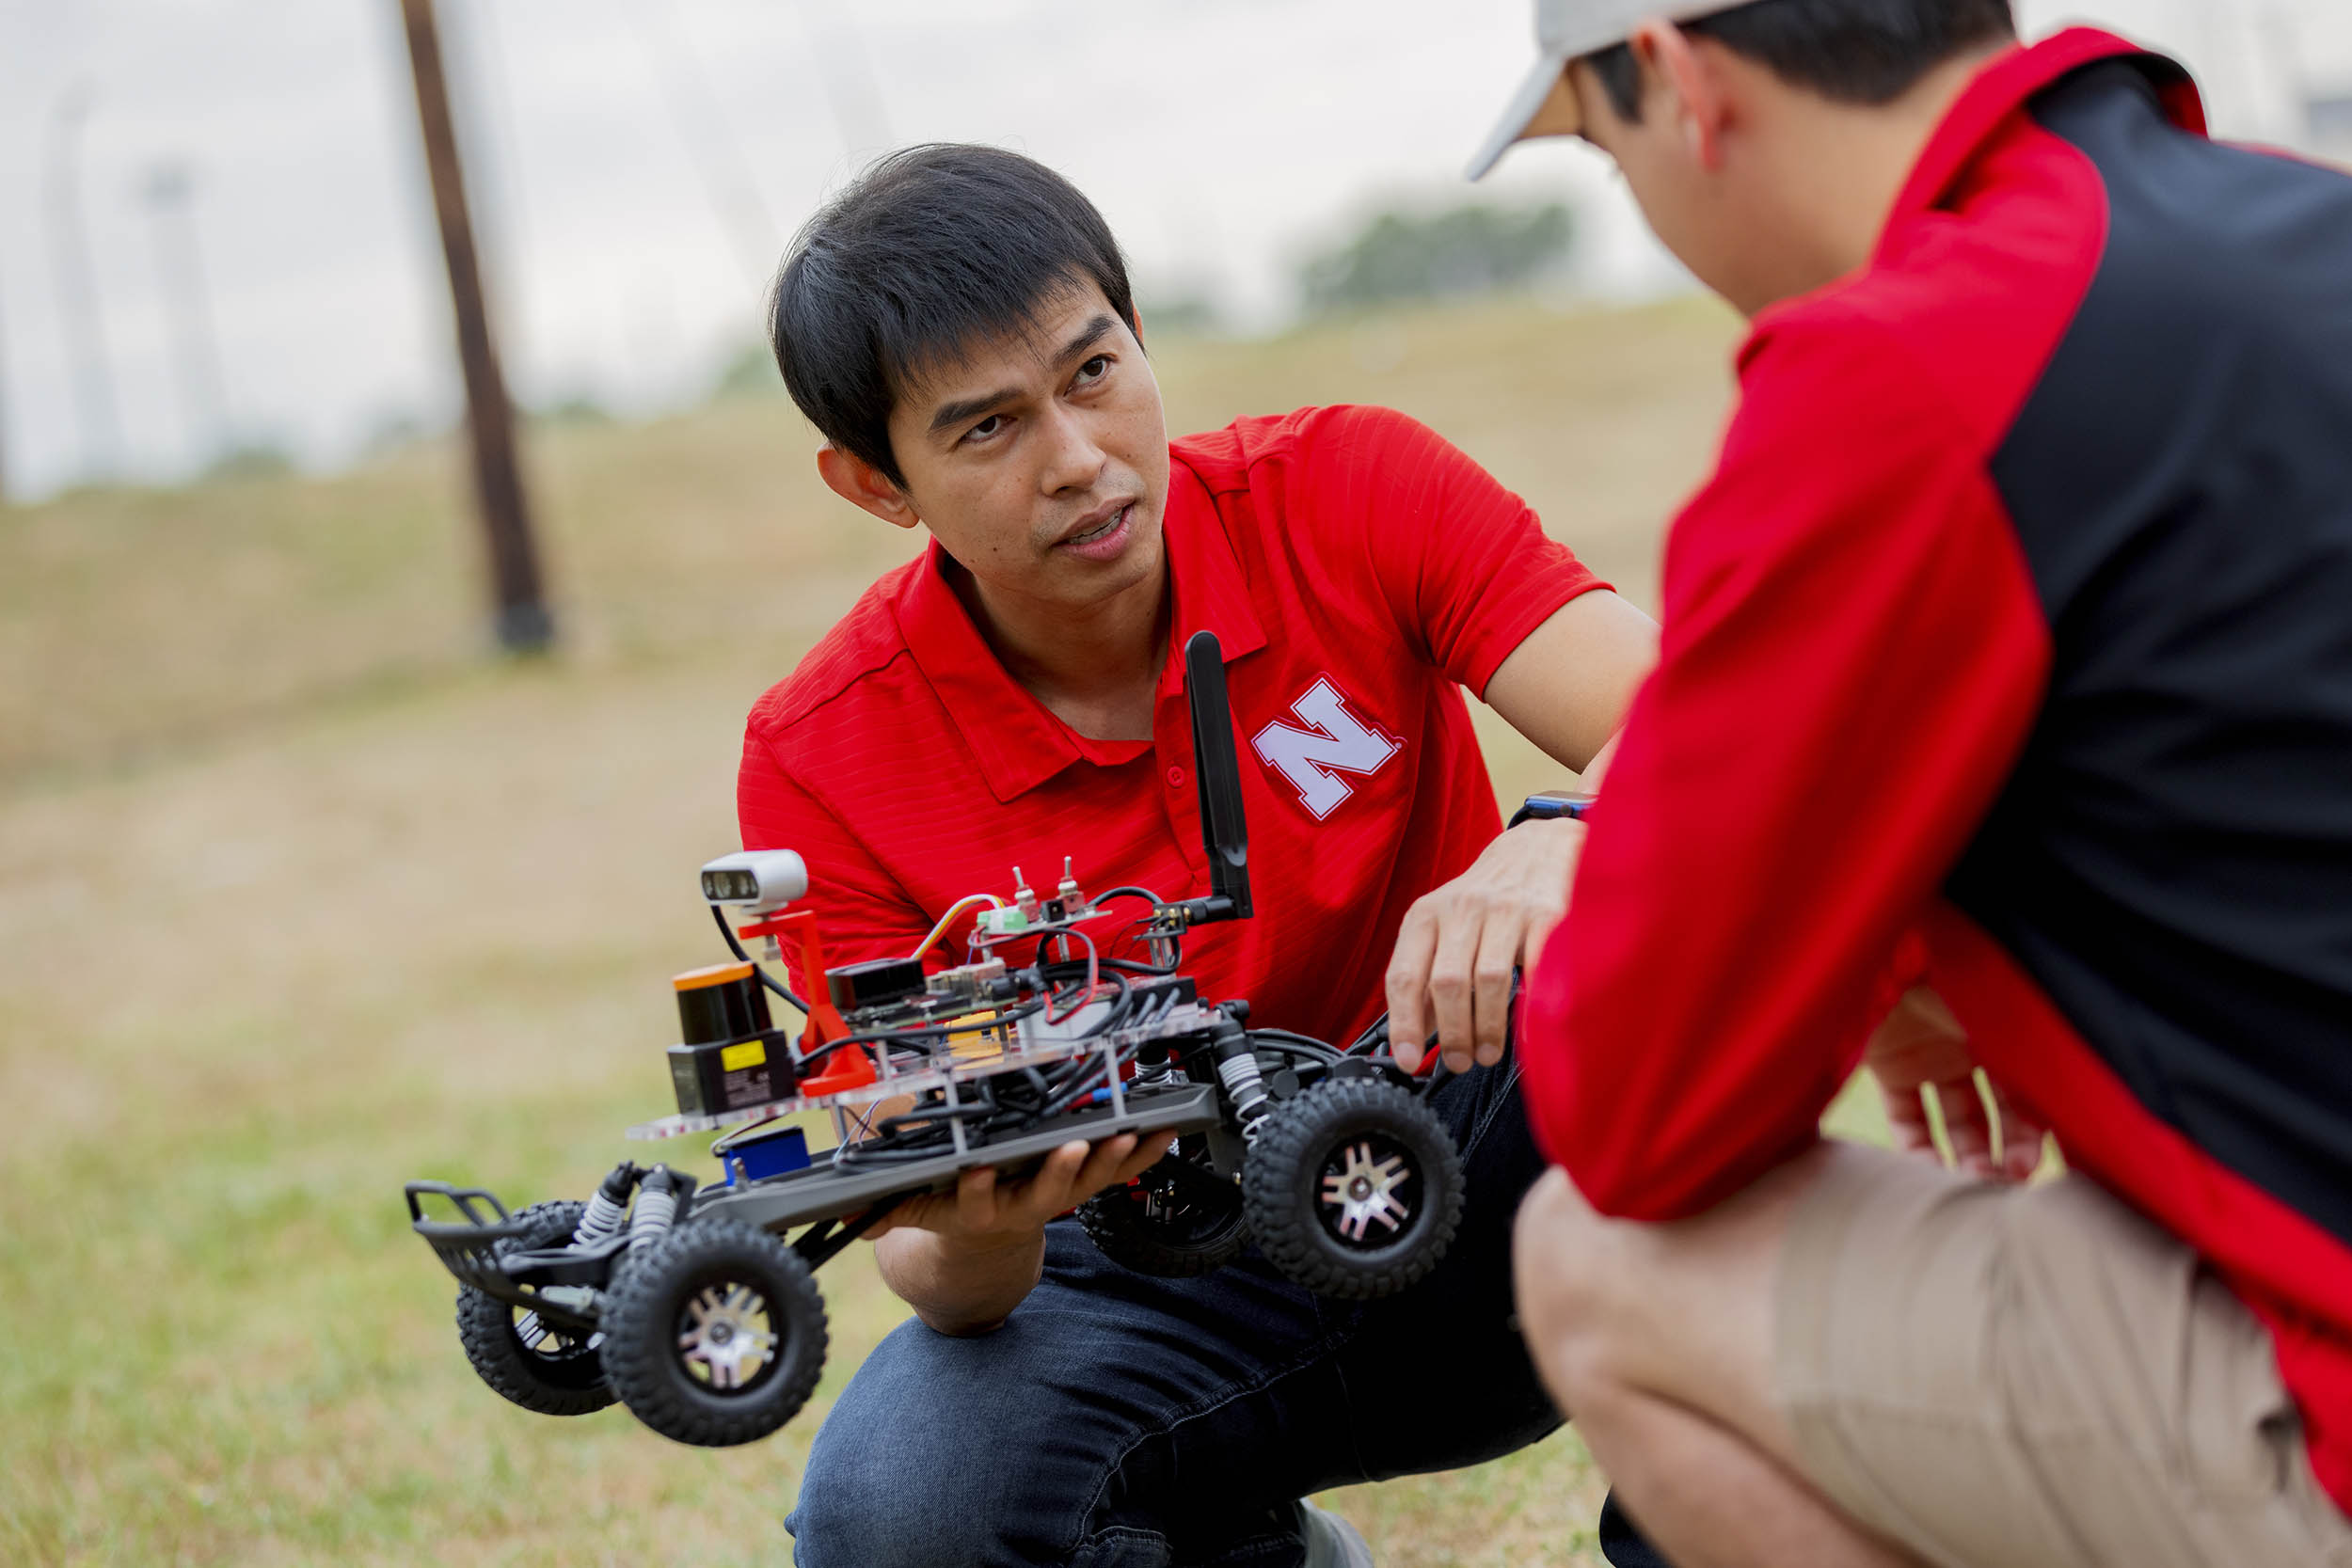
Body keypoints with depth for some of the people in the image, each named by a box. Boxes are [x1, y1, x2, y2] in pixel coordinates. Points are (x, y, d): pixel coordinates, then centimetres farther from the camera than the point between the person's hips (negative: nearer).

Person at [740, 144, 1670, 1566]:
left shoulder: (1350, 492, -11)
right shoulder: (824, 766, -13)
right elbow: (924, 1240, -14)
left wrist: (1560, 858, -47)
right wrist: (975, 1250, -39)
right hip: (1147, 1278, 0)